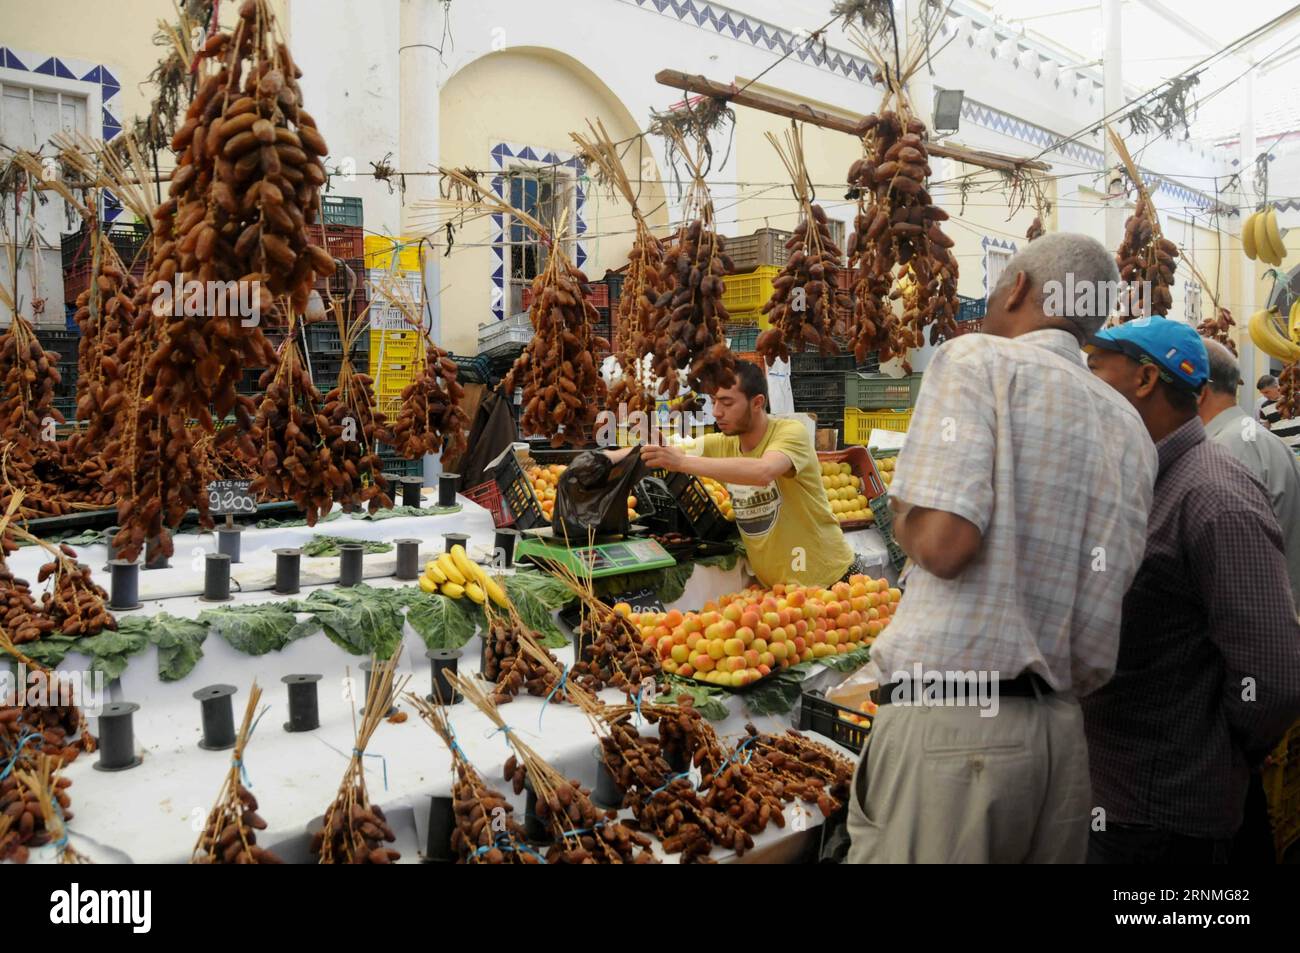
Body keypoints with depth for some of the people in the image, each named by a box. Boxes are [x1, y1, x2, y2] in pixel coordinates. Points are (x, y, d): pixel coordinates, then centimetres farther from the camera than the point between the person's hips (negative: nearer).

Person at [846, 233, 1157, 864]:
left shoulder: (980, 358, -4)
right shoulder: (1130, 432, 14)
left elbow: (943, 540, -16)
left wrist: (903, 519, 3)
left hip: (949, 722, -7)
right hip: (1062, 730, 7)